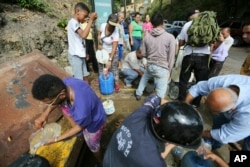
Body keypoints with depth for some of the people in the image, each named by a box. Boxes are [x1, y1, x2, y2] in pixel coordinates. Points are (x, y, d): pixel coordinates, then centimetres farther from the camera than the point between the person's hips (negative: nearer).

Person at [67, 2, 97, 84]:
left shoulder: (77, 23, 16)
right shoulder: (73, 22, -13)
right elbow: (84, 35, -29)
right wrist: (91, 20, -23)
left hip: (80, 55, 9)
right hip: (75, 56, -9)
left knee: (85, 77, 15)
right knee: (79, 80, -3)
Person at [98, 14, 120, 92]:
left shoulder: (115, 32, -28)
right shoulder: (103, 25, -15)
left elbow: (114, 48, -28)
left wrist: (110, 60, -30)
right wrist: (99, 44, -4)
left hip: (111, 53, -4)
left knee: (114, 68, 3)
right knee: (101, 67, 16)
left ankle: (116, 83, 20)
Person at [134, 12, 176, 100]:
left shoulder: (147, 36, -1)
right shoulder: (170, 37, -11)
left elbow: (143, 53, 7)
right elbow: (171, 56, -8)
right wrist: (169, 70, 5)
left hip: (150, 66, 5)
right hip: (162, 68, -4)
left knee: (144, 78, 35)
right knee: (160, 92, 6)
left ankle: (138, 93, 50)